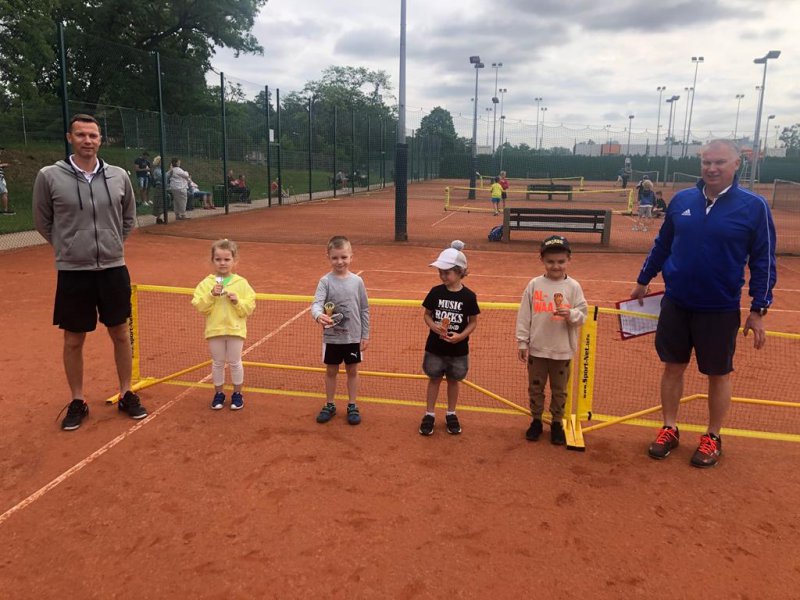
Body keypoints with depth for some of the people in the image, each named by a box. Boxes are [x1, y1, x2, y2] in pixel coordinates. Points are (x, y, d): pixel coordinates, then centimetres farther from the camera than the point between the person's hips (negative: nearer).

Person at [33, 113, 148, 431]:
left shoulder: (119, 176, 1)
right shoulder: (49, 176, -6)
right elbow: (43, 222, 5)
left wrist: (111, 245, 10)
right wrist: (70, 247, 7)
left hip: (114, 269, 2)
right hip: (73, 272, -2)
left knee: (121, 334, 10)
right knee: (73, 340, 8)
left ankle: (126, 395, 25)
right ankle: (77, 402, 24)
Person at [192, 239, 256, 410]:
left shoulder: (241, 283, -2)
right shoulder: (206, 283, -2)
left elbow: (249, 307, -4)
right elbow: (199, 306, -8)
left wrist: (237, 301, -20)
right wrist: (211, 295, -21)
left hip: (235, 330, -1)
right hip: (214, 330, 1)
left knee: (235, 362, 9)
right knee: (217, 363, 12)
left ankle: (237, 394, 24)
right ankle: (218, 393, 27)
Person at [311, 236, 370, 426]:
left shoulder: (357, 281, -4)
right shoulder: (325, 281, -9)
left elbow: (364, 309, 2)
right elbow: (317, 303, -22)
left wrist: (365, 335, 2)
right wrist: (318, 315, -45)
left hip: (353, 337, 1)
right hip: (331, 337, -1)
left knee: (352, 371, 13)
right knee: (331, 371, 13)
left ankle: (352, 406, 28)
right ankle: (329, 405, 30)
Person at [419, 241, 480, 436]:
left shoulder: (468, 296, -11)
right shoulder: (435, 292, -6)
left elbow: (473, 322, -3)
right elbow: (427, 314, 3)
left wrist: (461, 335, -19)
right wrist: (433, 326, -17)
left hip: (458, 349, -1)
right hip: (435, 347, 1)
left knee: (453, 381, 15)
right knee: (434, 379, 13)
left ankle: (451, 414, 32)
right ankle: (429, 415, 26)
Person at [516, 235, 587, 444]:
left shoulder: (573, 287, -4)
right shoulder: (534, 285, -3)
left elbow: (582, 316, -2)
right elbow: (524, 315, -1)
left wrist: (570, 314, -24)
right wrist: (522, 342, -2)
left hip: (562, 350, 0)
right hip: (537, 348, 1)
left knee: (559, 390, 12)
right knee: (535, 387, 13)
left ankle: (557, 423, 29)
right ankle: (536, 421, 30)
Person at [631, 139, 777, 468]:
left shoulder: (754, 206, -8)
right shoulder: (681, 200, 1)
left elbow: (763, 261, -5)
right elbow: (662, 244, 12)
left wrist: (758, 310, -7)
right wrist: (643, 281, 17)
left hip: (720, 310, -3)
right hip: (676, 304, 3)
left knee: (718, 374, 11)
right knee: (673, 367, 11)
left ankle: (712, 438, 28)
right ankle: (669, 429, 27)